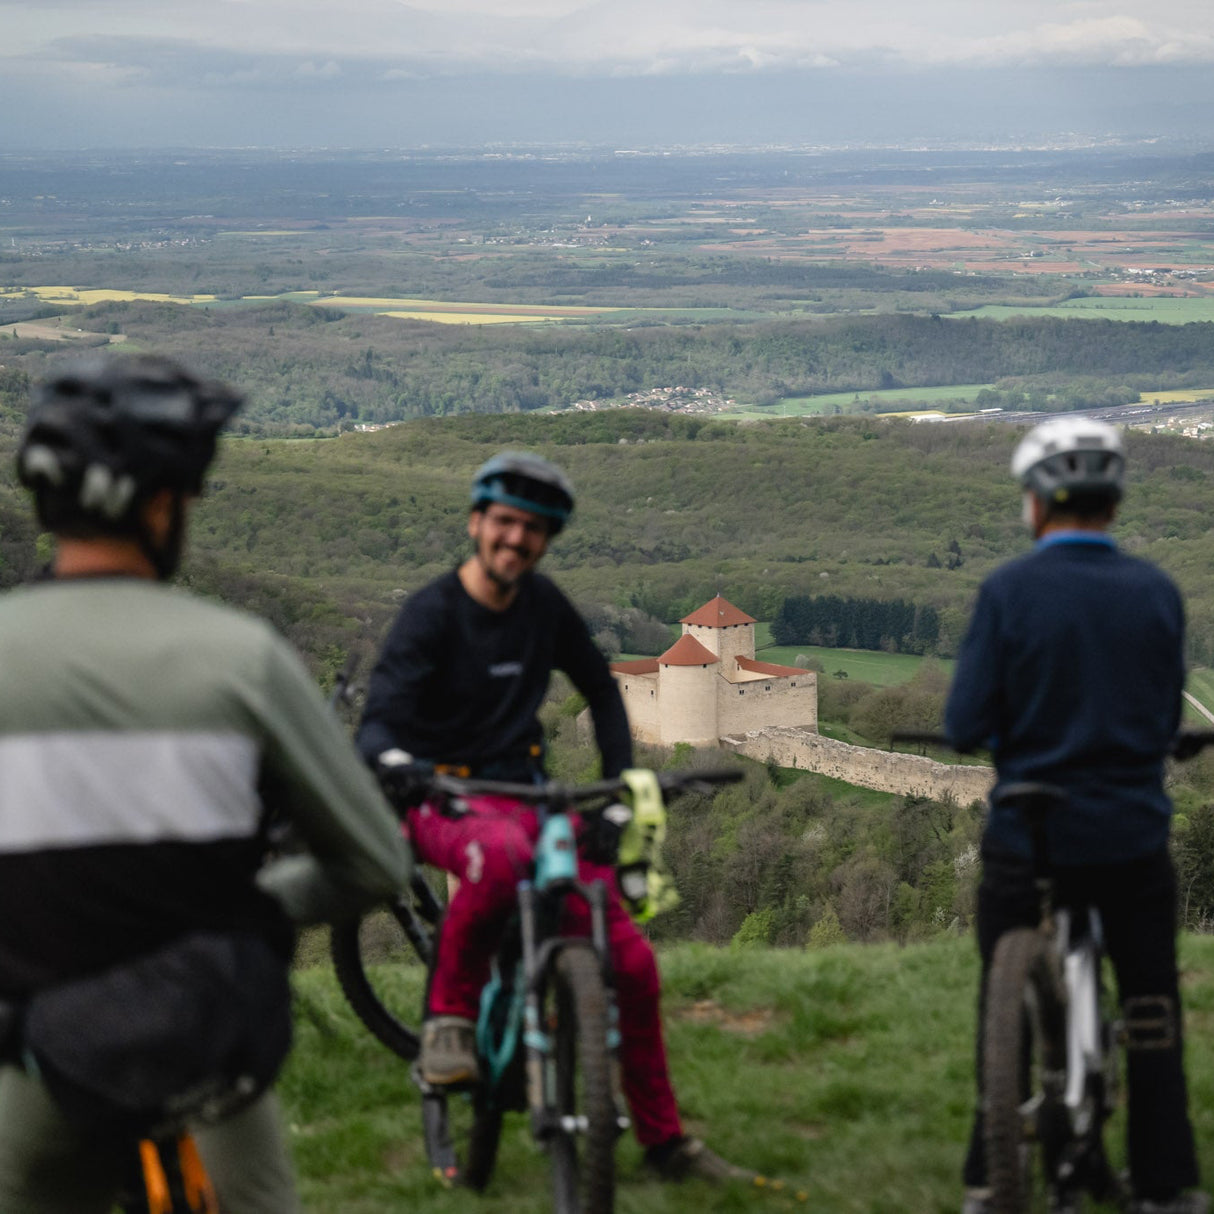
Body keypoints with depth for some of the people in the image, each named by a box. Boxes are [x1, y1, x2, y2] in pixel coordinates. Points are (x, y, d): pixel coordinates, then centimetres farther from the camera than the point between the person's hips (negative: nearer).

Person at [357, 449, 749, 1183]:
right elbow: (381, 717, -19)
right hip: (447, 800, -5)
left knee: (631, 959, -5)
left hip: (529, 795, 5)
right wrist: (390, 758, -43)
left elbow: (599, 689, 22)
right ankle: (450, 1013, -20)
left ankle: (664, 1140, 11)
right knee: (501, 856, -43)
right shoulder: (432, 614, -10)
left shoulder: (543, 606, 7)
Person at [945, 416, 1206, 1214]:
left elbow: (967, 727, -11)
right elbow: (1169, 719, 6)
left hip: (1027, 839, -1)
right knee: (1152, 1010, 13)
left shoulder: (1010, 592, -11)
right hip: (1133, 834, 2)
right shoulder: (1157, 593, -3)